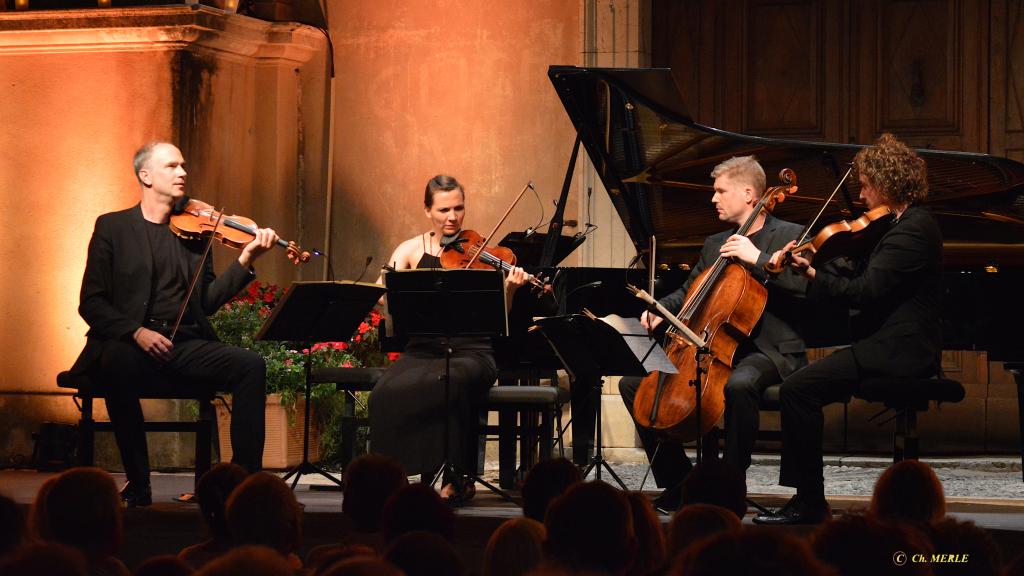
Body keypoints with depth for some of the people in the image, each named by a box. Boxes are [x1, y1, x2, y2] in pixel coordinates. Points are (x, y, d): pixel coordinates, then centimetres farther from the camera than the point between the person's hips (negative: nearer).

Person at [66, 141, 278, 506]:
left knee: (251, 365, -22)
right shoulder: (112, 228, 6)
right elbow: (91, 303, -2)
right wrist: (136, 332, -19)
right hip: (126, 343, -4)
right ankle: (138, 486, -29)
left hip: (185, 343, 4)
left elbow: (207, 301, 7)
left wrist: (246, 260, -6)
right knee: (119, 368, -39)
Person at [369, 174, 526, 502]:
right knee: (388, 393, -30)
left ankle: (455, 478, -22)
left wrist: (509, 290, -20)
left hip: (470, 352, -2)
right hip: (423, 350, 2)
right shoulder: (412, 250, 10)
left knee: (451, 383, -37)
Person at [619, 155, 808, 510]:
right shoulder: (715, 245, 20)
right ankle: (680, 480, 0)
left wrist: (757, 258, -22)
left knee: (739, 384, -42)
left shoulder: (789, 237, -2)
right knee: (633, 383, -5)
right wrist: (659, 309, 7)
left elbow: (803, 283, -19)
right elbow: (687, 293, 28)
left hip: (768, 351, -7)